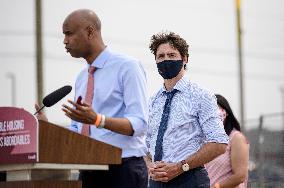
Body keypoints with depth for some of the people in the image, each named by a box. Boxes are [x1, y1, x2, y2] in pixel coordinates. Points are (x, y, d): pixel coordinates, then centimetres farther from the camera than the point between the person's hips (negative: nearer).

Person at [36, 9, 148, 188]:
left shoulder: (127, 66, -7)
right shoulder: (81, 78, 16)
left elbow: (139, 124, -16)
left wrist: (97, 119, -29)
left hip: (123, 172, -7)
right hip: (89, 171, 7)